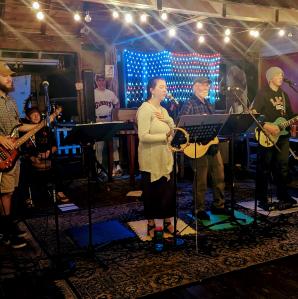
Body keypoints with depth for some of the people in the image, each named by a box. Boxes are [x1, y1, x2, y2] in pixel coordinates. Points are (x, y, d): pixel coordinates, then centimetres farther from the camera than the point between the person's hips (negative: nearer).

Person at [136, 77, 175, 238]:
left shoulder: (163, 110, 13)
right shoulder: (145, 109, -13)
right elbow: (143, 136, -23)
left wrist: (167, 120, -8)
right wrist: (165, 136, -16)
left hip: (165, 157, 7)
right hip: (151, 160, -7)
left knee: (168, 191, 12)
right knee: (152, 193, 6)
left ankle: (167, 221, 27)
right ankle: (151, 224, 22)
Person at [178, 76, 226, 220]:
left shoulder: (208, 104, 17)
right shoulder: (189, 104, -9)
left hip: (213, 145, 8)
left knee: (219, 177, 12)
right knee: (201, 180, 0)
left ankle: (218, 205, 27)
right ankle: (199, 209, 14)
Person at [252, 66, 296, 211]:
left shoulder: (284, 94, 18)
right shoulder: (262, 93, -5)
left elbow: (289, 114, 20)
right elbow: (253, 114, -13)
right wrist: (267, 126, -21)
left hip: (283, 135, 7)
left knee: (282, 167, 12)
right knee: (264, 169, -2)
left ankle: (283, 196, 25)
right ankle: (262, 200, 6)